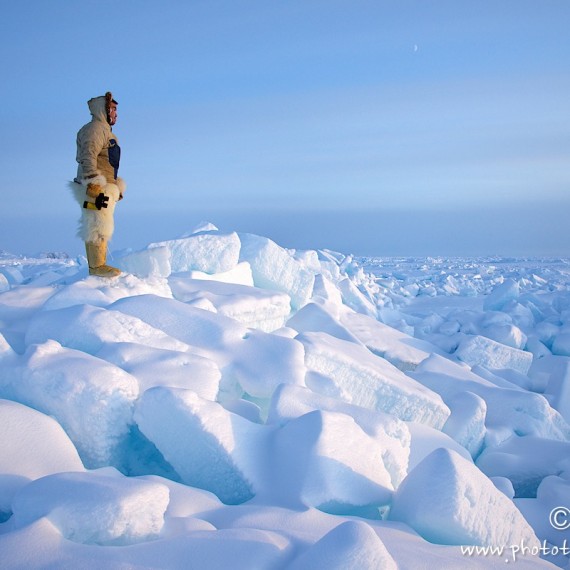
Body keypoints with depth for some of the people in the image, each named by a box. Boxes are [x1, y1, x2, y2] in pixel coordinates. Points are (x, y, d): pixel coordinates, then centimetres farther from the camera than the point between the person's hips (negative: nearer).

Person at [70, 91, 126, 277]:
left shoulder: (105, 130, 23)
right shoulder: (95, 128, -9)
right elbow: (88, 159, -21)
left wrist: (118, 188, 26)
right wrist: (95, 189, -27)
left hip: (106, 187, 11)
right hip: (96, 188, -11)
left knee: (103, 227, 12)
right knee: (97, 227, -10)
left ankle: (100, 264, 18)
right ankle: (96, 266, -8)